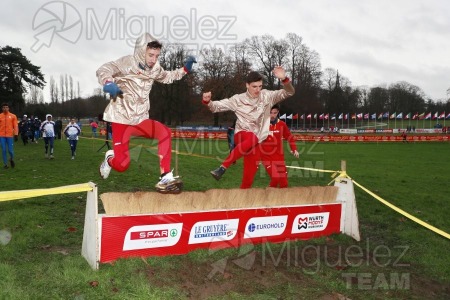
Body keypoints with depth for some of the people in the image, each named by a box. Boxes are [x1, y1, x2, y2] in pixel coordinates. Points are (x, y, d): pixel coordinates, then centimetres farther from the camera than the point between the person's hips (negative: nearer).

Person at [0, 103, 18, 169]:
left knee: (10, 150, -3)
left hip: (10, 135, -1)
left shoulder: (13, 116, 4)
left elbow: (15, 126, 3)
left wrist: (16, 134, -3)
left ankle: (11, 159, 27)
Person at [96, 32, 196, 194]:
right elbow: (103, 70, -19)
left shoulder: (154, 68, 7)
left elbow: (167, 77, 25)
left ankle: (165, 178, -25)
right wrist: (108, 83, -42)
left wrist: (185, 68, 11)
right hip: (121, 118, -5)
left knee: (165, 133, -26)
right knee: (122, 165, -7)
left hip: (140, 119, 5)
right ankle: (110, 158, 32)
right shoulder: (128, 62, -12)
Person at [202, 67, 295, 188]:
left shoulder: (267, 96, 1)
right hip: (242, 135, -3)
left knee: (250, 171, -4)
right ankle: (222, 168, -36)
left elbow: (289, 92, -3)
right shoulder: (238, 99, -3)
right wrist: (207, 101, -24)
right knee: (252, 139, -38)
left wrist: (284, 79, -22)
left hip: (257, 141, 3)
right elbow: (217, 106, -2)